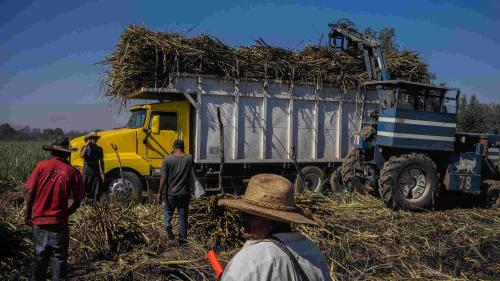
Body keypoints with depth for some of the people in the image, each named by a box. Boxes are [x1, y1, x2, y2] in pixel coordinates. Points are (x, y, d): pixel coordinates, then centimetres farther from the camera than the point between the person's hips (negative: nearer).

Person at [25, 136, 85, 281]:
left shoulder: (41, 166, -6)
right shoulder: (73, 172, -7)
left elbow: (31, 193, -4)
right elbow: (77, 201, -4)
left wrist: (28, 215, 9)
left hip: (39, 220, 2)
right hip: (59, 222, -2)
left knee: (39, 256, 18)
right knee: (59, 258, 10)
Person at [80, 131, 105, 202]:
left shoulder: (99, 149, 8)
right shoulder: (84, 148, 2)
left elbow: (101, 161, 10)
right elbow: (82, 156, -19)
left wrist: (102, 173, 6)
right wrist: (86, 145, -20)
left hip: (96, 173, 2)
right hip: (87, 173, -2)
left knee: (96, 192, 0)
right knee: (85, 191, 0)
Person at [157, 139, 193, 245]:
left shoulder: (168, 159, -9)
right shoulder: (189, 158, -2)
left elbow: (163, 177, -11)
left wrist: (160, 193, -3)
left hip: (171, 193, -2)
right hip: (184, 193, 2)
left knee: (168, 212, 18)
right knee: (183, 217, 10)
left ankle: (168, 225, -10)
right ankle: (182, 240, 15)